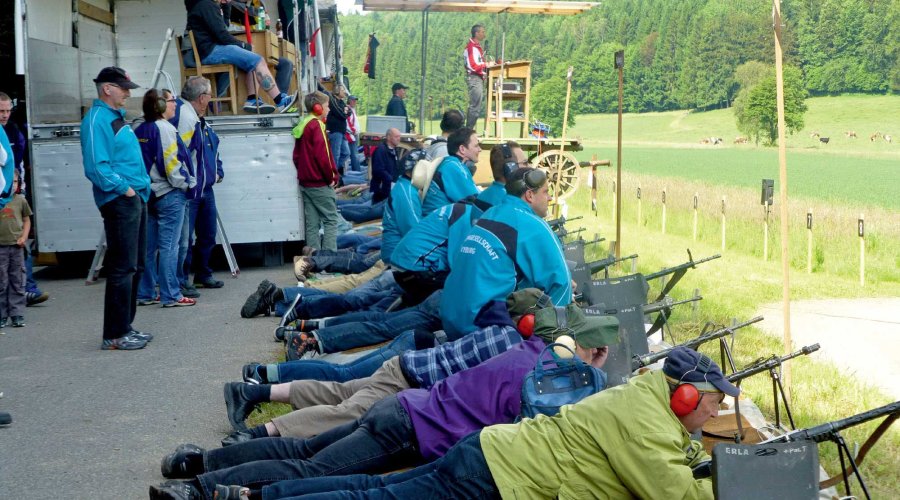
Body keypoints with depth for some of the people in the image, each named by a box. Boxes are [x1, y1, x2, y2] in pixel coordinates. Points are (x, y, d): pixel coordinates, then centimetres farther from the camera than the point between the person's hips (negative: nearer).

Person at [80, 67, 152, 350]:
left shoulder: (116, 117, 18)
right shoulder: (96, 120, -13)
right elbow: (96, 166, -22)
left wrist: (141, 188, 15)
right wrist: (123, 188, -19)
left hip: (135, 200, 10)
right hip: (119, 202, -10)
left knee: (135, 266, 14)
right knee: (123, 268, -8)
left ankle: (125, 326, 23)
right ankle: (115, 335, -3)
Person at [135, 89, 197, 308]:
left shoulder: (140, 131, 12)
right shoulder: (164, 129, -13)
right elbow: (171, 163, -17)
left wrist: (145, 185, 18)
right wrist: (186, 183, -4)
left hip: (149, 194, 8)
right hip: (169, 194, -8)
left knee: (149, 246, 11)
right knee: (169, 246, -5)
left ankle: (145, 293, 16)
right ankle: (171, 295, -2)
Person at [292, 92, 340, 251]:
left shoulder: (302, 126, 12)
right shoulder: (316, 126, -14)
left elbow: (296, 156, 15)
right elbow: (322, 156, -21)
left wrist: (304, 173, 16)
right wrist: (332, 177, -12)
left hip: (305, 182, 8)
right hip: (320, 183, -8)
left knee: (312, 223, 8)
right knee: (331, 221, -3)